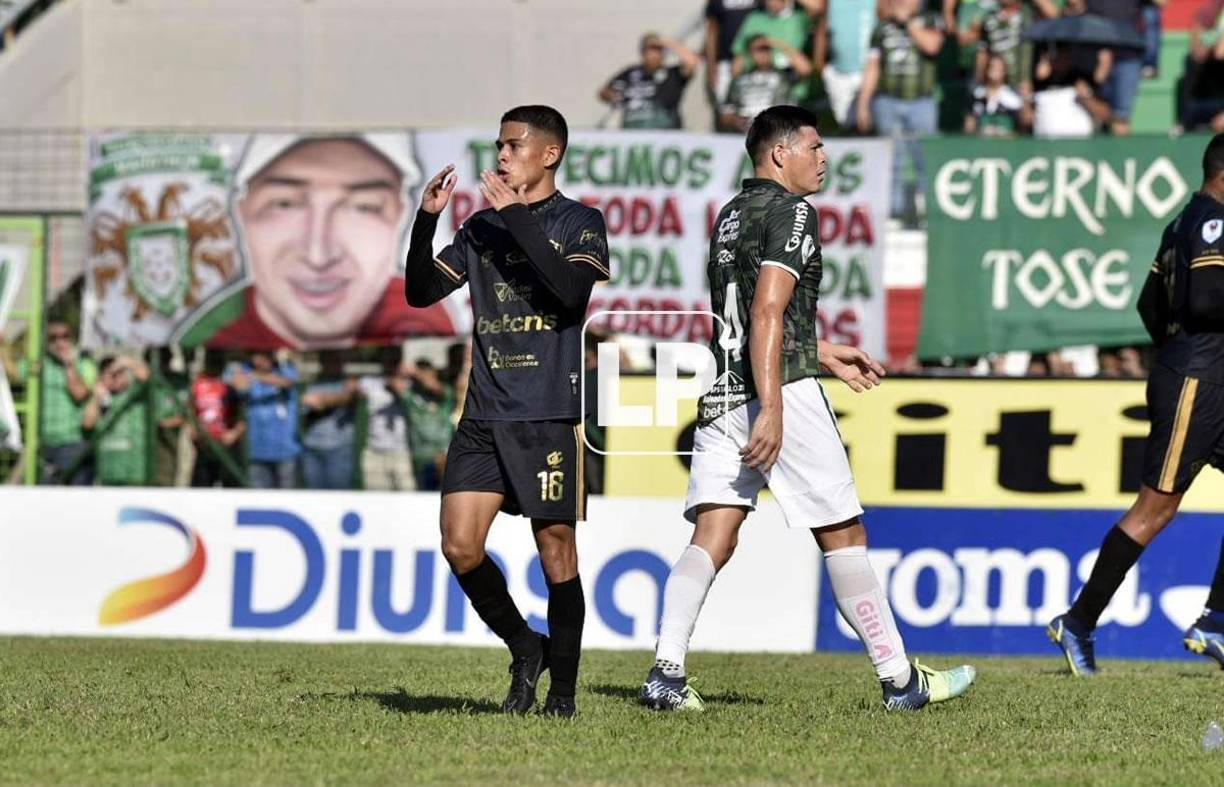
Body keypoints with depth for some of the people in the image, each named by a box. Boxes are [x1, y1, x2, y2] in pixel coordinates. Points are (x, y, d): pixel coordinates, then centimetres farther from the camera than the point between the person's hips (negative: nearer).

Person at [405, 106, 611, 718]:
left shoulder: (579, 223, 1)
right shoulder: (482, 228, 15)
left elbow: (572, 288, -18)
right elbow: (422, 291, 13)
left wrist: (516, 215, -16)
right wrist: (426, 219, -2)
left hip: (550, 416, -4)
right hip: (483, 415, 4)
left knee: (555, 548, -2)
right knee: (459, 546, -6)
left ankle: (562, 685, 9)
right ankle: (524, 648, 15)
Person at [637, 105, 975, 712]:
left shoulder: (730, 216, 20)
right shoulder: (791, 211, -6)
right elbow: (768, 311, -18)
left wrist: (826, 354, 38)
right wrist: (770, 410, -23)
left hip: (722, 396, 7)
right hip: (783, 390, -7)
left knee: (711, 539, -1)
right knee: (843, 535, 2)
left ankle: (666, 671, -17)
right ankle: (899, 680, 9)